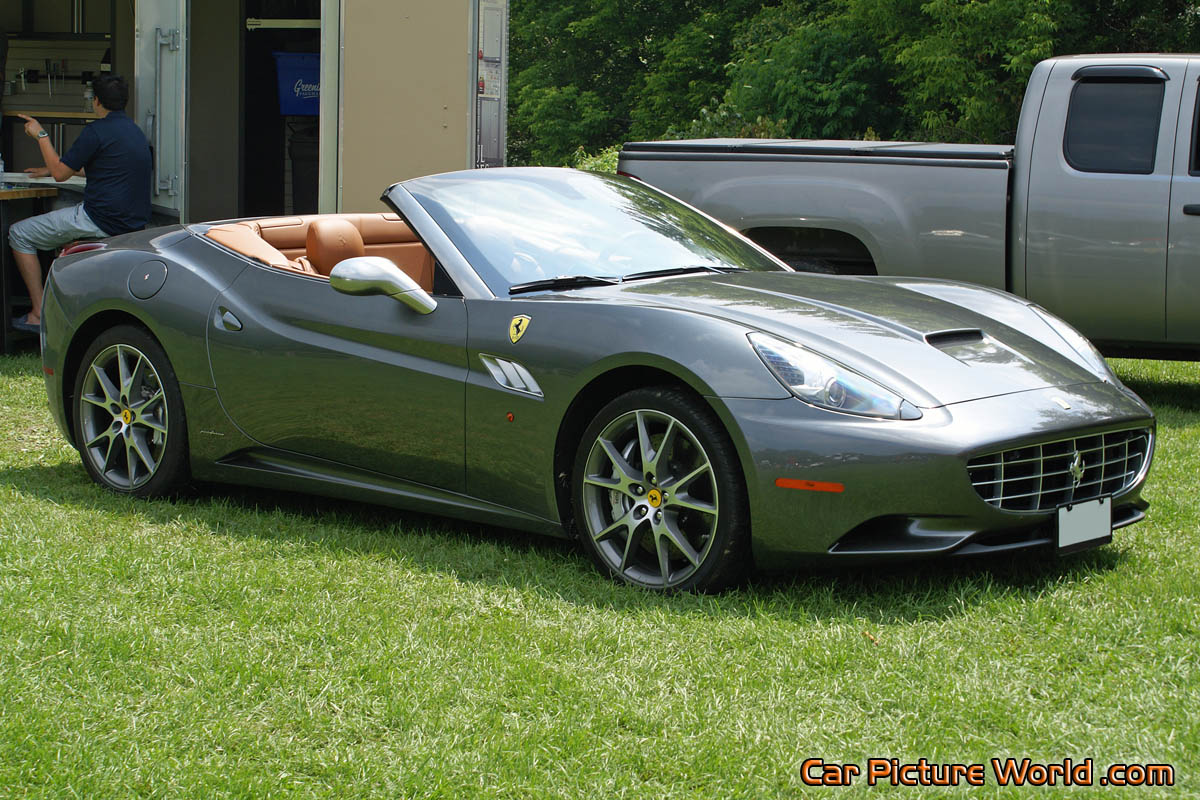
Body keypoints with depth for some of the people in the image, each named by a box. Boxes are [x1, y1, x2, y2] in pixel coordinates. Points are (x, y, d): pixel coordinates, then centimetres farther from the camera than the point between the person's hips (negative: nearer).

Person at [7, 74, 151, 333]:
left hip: (102, 221, -9)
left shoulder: (97, 131, -13)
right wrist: (51, 168, 36)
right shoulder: (134, 130, 15)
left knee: (19, 234, 4)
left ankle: (39, 313, 0)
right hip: (134, 222, 9)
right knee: (61, 215, 37)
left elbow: (61, 173, -8)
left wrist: (41, 135, 5)